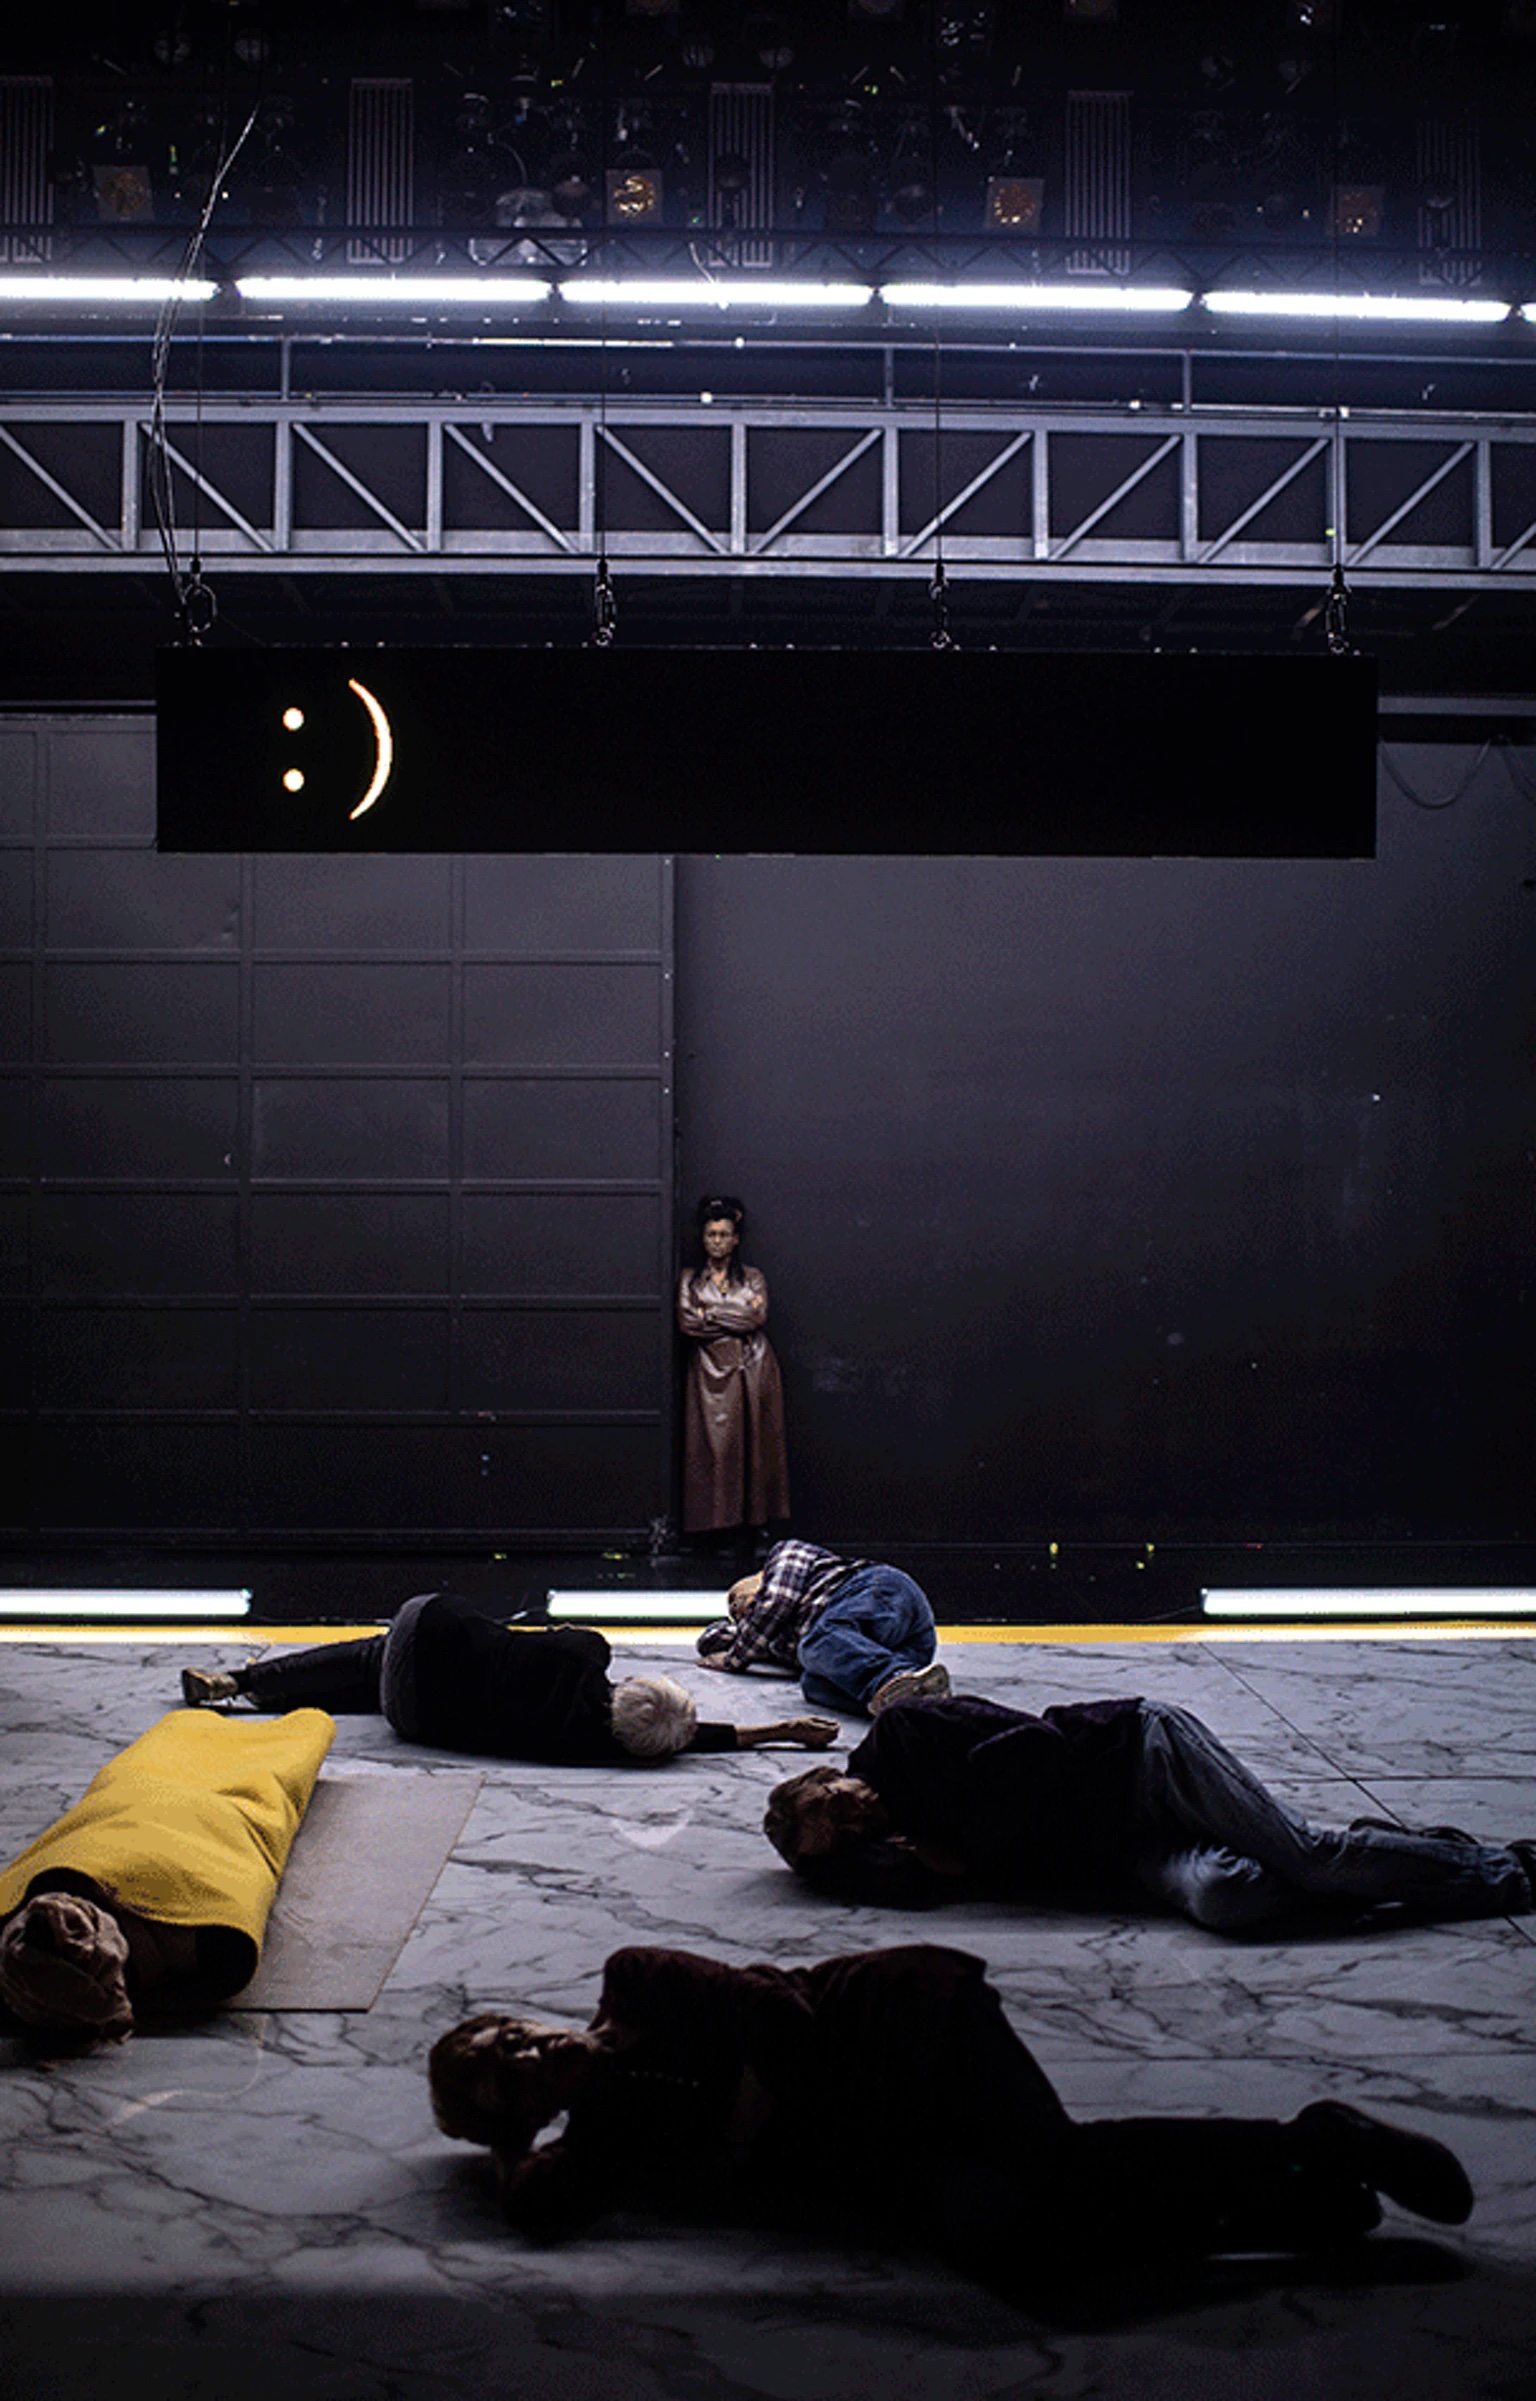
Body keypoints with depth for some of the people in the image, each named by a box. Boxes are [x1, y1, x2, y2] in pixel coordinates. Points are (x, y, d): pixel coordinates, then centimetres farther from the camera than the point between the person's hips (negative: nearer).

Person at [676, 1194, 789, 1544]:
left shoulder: (753, 1278, 11)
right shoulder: (689, 1280, 10)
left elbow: (758, 1316, -6)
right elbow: (687, 1323, -6)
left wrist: (710, 1314, -7)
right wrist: (738, 1320, -6)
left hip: (751, 1371, 1)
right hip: (710, 1371, 0)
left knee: (752, 1442, -2)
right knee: (714, 1444, -6)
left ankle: (754, 1519, 0)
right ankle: (719, 1521, -4)